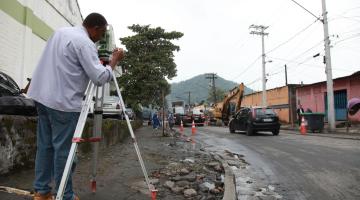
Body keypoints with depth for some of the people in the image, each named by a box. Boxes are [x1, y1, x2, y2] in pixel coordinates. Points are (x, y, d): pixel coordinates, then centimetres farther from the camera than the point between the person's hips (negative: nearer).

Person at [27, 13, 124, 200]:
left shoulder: (60, 31, 15)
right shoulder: (85, 43, -13)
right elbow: (100, 78, -18)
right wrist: (114, 60, -4)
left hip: (42, 96, 9)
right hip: (63, 102, -9)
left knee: (45, 145, 13)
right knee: (63, 150, -2)